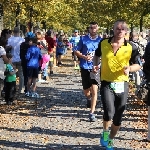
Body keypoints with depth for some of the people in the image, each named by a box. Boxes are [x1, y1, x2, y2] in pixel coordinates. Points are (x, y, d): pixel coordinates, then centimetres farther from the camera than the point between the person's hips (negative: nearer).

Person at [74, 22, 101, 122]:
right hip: (85, 67, 1)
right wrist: (84, 57, -14)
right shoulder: (83, 39, 1)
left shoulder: (100, 41, 2)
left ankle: (92, 113, -7)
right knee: (86, 91, 13)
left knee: (94, 90, -12)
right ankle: (89, 99, 49)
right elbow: (76, 51, 3)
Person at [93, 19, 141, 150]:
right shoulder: (103, 43, -3)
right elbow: (97, 55, 17)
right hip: (106, 84, -1)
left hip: (122, 84, 1)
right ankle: (105, 132, 10)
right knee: (109, 112, -22)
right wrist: (95, 65, -2)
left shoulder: (131, 48, -6)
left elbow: (138, 65, 2)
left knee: (118, 117, 9)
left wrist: (129, 68, -18)